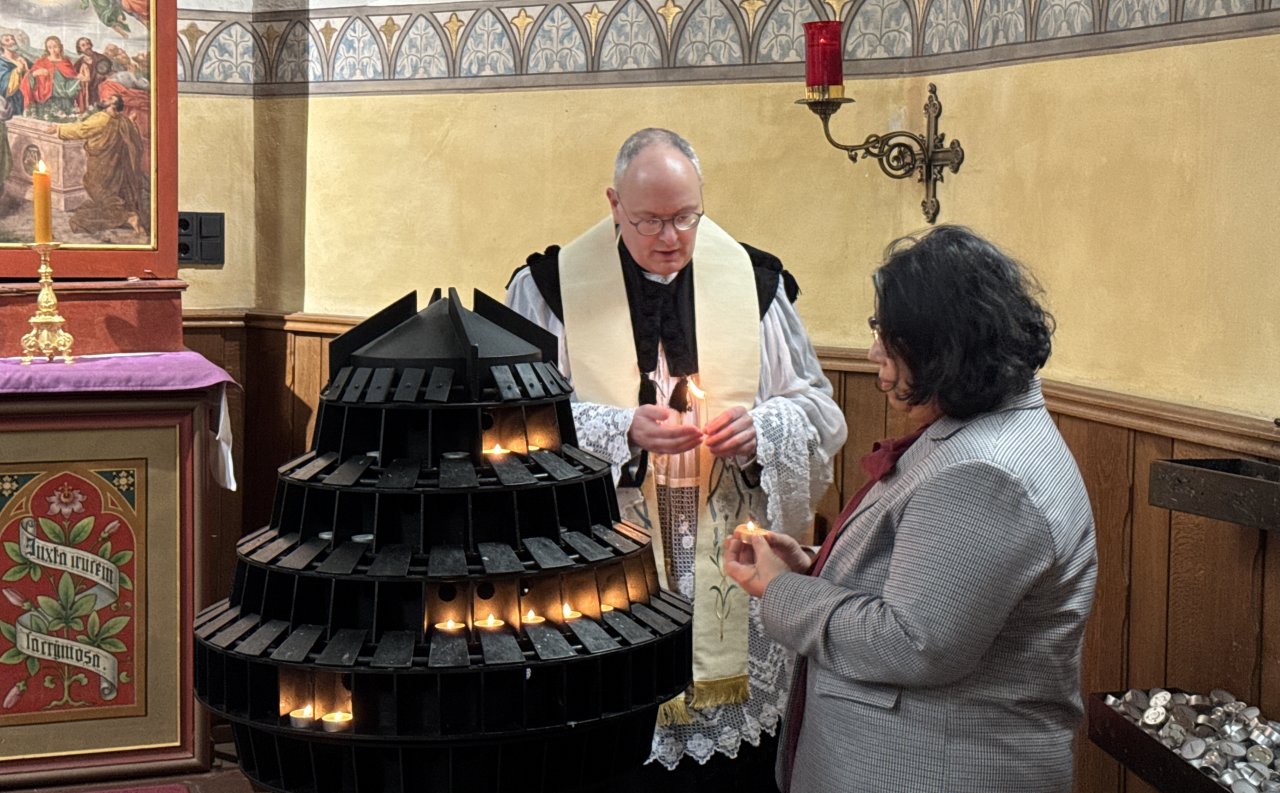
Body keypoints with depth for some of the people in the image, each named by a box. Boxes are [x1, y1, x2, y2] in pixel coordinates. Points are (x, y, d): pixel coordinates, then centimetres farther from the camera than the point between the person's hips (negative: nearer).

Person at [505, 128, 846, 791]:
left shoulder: (754, 281, 4)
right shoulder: (551, 286, -1)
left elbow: (816, 406, 8)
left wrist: (761, 427, -13)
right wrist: (624, 430, -19)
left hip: (730, 567, 2)